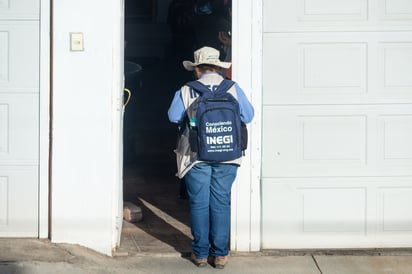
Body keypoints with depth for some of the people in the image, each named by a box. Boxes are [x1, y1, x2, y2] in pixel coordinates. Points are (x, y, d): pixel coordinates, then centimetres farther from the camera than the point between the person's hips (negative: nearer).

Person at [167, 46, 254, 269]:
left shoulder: (186, 91, -1)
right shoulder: (232, 88, 0)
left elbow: (174, 117, -3)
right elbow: (248, 116, 2)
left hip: (196, 156, -1)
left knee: (199, 203, 8)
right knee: (220, 203, 7)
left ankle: (200, 253, 13)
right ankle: (220, 254, 9)